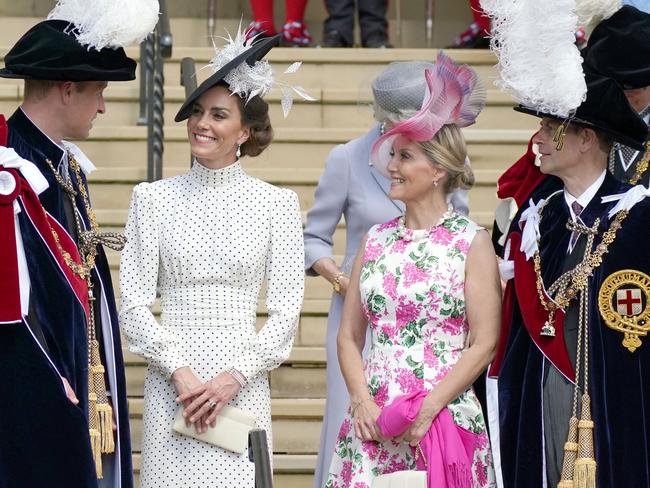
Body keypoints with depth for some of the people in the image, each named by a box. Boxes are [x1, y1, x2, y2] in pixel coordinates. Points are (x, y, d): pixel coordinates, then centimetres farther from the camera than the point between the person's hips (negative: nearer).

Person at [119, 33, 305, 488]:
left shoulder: (277, 203, 4)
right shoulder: (153, 198, 5)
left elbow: (286, 310, 2)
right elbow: (134, 305, 2)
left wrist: (234, 376, -8)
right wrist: (179, 371, -9)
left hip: (242, 386, 0)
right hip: (170, 382, 1)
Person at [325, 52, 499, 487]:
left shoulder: (471, 242, -1)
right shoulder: (377, 239, 12)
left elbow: (484, 344, -6)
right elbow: (350, 334, 12)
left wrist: (428, 409, -13)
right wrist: (361, 401, -4)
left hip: (443, 420, -4)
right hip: (372, 422, 4)